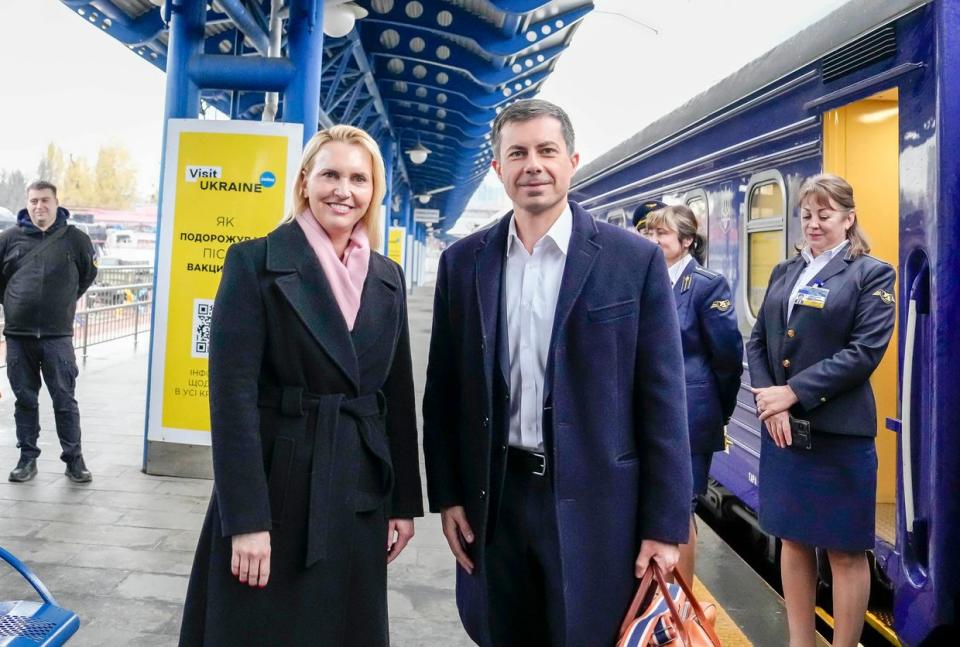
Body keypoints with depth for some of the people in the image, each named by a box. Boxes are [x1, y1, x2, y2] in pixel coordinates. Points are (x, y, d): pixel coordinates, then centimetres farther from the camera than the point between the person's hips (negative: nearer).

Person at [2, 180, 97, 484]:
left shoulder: (75, 238, 2)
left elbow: (89, 273, 17)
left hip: (57, 335, -2)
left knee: (64, 400, 2)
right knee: (25, 399, 10)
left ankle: (74, 459, 10)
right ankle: (27, 458, 20)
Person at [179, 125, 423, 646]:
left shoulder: (387, 278, 7)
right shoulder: (254, 262, -7)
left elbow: (398, 395, 9)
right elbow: (232, 393, -12)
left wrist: (404, 501, 8)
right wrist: (246, 519, -16)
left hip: (359, 494, 5)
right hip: (275, 488, -4)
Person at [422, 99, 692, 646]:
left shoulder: (635, 260, -5)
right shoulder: (464, 262, 3)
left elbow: (662, 399, -5)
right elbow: (443, 390, 7)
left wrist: (665, 524, -6)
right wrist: (447, 494, 4)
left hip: (595, 502, -2)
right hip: (493, 499, 3)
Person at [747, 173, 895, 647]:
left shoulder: (871, 274, -3)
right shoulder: (784, 272, 12)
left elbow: (864, 352, -14)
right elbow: (757, 341, 7)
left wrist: (794, 392, -17)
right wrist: (769, 400, -8)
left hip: (839, 432, -5)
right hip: (782, 427, 5)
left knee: (845, 552, 6)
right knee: (793, 540, 14)